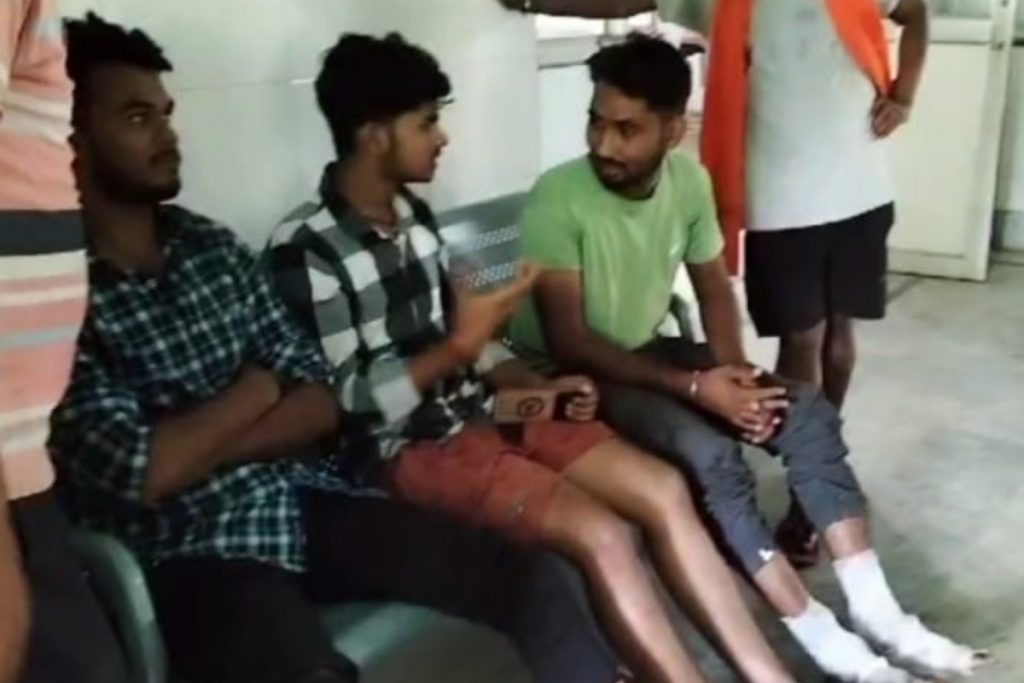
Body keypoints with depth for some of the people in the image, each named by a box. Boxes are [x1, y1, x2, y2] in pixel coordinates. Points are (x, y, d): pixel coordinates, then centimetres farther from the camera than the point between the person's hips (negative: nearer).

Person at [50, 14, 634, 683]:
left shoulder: (213, 246, 12)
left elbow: (323, 403, 8)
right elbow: (142, 472, -16)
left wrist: (196, 449, -8)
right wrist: (257, 388, -1)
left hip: (307, 504, 6)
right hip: (194, 552, -5)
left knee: (536, 576, -9)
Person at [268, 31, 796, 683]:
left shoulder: (412, 214, 9)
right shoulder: (306, 249, -16)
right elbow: (348, 403, -19)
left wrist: (534, 384, 2)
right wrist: (464, 343, -25)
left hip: (478, 408, 8)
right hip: (405, 445, -8)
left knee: (662, 488, -5)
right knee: (601, 534, -24)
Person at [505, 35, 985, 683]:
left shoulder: (689, 178, -6)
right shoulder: (559, 200, -24)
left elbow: (714, 286, 6)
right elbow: (569, 340, -24)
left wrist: (733, 369, -14)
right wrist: (694, 387, -27)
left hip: (649, 350, 7)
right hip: (568, 376, -6)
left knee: (808, 410, -9)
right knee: (708, 449, -31)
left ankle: (875, 611, -7)